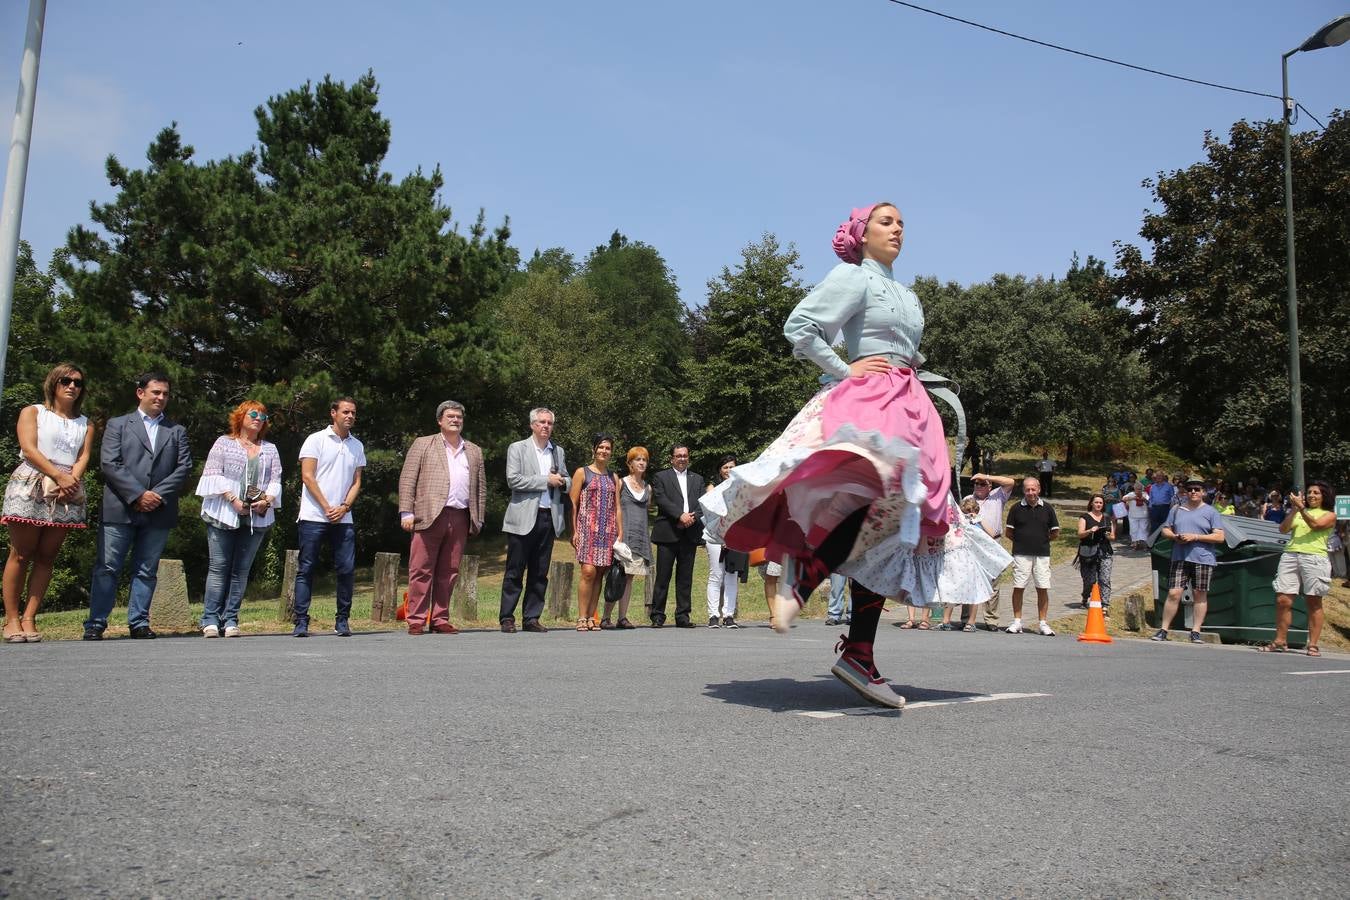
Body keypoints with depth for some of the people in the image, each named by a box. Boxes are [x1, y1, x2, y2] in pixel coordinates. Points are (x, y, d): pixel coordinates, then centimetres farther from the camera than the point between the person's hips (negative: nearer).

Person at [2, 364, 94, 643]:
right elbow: (29, 449, -3)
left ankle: (29, 619, 1)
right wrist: (59, 476, -14)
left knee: (46, 557, 0)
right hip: (31, 486, -3)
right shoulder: (32, 412, 11)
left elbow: (84, 456, 8)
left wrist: (72, 480, -12)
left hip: (68, 492, 3)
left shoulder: (85, 424, 21)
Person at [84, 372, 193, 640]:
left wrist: (158, 495, -8)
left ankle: (139, 623, 11)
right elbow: (109, 464, -3)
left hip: (159, 513, 2)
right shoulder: (117, 425, 8)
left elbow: (184, 467, 6)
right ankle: (96, 623, 5)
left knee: (146, 571, 6)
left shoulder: (177, 431, 15)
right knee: (107, 568, 0)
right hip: (119, 510, -2)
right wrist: (138, 495, -13)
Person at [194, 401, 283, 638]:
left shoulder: (270, 449, 18)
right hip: (224, 514, -3)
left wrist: (267, 500, -8)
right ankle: (210, 619, -1)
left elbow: (275, 480, 11)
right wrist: (233, 499, -12)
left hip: (257, 518, 3)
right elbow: (213, 474, -1)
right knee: (219, 566, -4)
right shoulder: (224, 443, 8)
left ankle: (230, 619, 5)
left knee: (242, 570, 2)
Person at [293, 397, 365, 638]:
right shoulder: (316, 440, 1)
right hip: (313, 516, -4)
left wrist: (344, 507, -4)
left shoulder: (357, 446, 14)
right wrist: (327, 508, -9)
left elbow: (356, 482, 13)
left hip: (343, 518, 4)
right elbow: (307, 477, -4)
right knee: (306, 569, -1)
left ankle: (342, 621, 9)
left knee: (347, 569, -1)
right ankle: (301, 622, 3)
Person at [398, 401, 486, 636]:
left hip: (460, 518, 3)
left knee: (449, 572, 4)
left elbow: (481, 488, 18)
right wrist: (406, 512, -6)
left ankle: (439, 619, 11)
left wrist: (478, 519, 10)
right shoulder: (423, 444, 10)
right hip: (429, 516, -3)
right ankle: (416, 620, 1)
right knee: (421, 570, -3)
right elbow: (407, 479, 4)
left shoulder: (474, 451, 19)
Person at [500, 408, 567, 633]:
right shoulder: (517, 448, 2)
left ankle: (531, 618, 13)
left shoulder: (559, 452, 17)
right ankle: (507, 618, 6)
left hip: (549, 518, 5)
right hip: (524, 519, -4)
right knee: (515, 572, -1)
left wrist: (562, 481, -1)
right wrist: (546, 481, -11)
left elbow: (566, 481, 24)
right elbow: (513, 480, -10)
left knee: (539, 573, 6)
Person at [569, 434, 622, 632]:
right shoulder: (582, 473, 5)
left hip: (608, 531, 4)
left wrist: (620, 533, 9)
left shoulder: (613, 477, 18)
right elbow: (573, 504, 0)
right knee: (588, 571, -14)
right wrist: (574, 531, -8)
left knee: (599, 574, 2)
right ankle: (581, 617, -8)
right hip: (587, 528, -4)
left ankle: (592, 618, 6)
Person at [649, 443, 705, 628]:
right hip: (668, 533, -3)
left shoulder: (697, 479, 20)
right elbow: (661, 500, -6)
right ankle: (657, 616, 1)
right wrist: (681, 515, -16)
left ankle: (683, 616, 10)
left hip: (690, 533, 3)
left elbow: (702, 503, 10)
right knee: (663, 576, -4)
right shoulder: (661, 477, 8)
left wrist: (693, 517, -9)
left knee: (686, 577, 5)